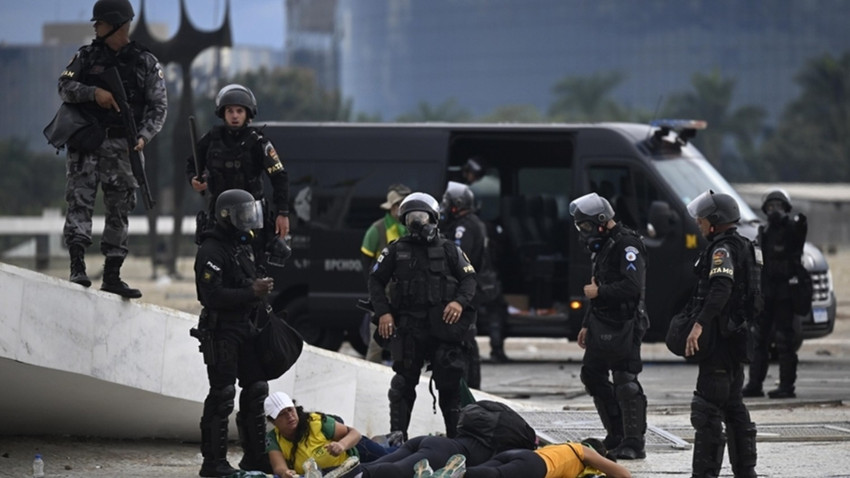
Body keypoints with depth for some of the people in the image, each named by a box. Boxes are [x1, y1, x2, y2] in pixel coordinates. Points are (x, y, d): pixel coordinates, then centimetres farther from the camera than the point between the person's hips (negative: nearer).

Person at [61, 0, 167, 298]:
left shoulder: (146, 63, 6)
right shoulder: (87, 56, 9)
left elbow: (158, 106, 2)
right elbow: (65, 87, 0)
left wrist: (144, 136, -14)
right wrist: (94, 92, -18)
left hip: (121, 145, 1)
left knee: (119, 209, 3)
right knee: (80, 199, -13)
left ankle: (112, 276, 8)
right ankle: (77, 267, -19)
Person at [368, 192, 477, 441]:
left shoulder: (449, 250, 10)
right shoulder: (396, 250, 10)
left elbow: (469, 278, 10)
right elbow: (376, 281, 11)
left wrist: (460, 301, -10)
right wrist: (383, 312, -2)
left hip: (443, 325, 0)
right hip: (407, 326, 0)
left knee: (450, 382, -2)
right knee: (404, 383, 2)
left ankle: (456, 435, 6)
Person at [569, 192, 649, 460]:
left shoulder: (627, 244, -14)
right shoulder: (602, 245, 18)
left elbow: (633, 285, -25)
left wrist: (598, 292, -15)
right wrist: (587, 325, 25)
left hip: (624, 325, -11)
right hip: (602, 323, 11)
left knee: (625, 382, -10)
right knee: (592, 375, 12)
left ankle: (634, 444, -7)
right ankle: (617, 437, 20)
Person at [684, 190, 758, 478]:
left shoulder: (722, 249, -15)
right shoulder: (741, 246, 16)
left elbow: (721, 289, -31)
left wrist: (700, 324, -40)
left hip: (721, 339, -10)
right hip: (736, 338, 10)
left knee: (707, 410, -10)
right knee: (733, 407, 18)